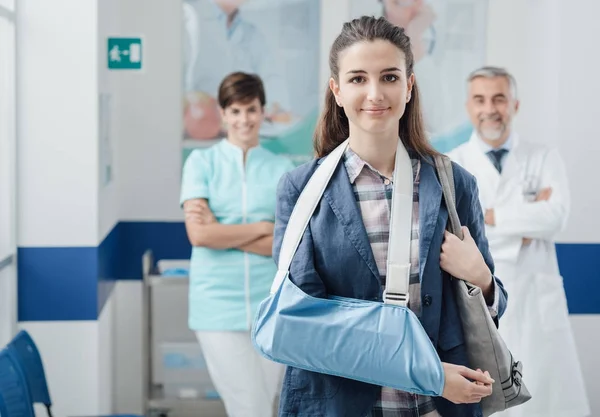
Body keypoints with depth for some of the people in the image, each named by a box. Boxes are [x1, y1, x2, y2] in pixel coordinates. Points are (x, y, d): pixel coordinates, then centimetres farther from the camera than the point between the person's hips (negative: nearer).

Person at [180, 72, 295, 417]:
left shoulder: (282, 168, 6)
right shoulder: (201, 161, 2)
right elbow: (199, 234, -11)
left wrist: (221, 230, -9)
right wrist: (262, 227, -6)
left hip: (271, 303, 2)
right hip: (219, 302, -2)